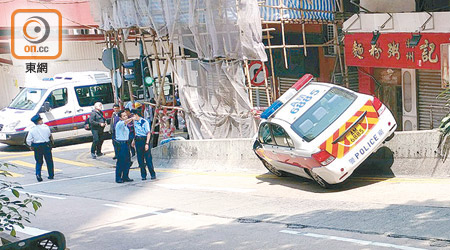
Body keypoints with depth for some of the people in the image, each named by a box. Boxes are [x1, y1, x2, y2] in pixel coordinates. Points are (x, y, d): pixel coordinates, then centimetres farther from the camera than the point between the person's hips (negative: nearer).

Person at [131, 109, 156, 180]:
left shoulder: (145, 122, -14)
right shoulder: (135, 122, 8)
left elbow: (148, 133, -14)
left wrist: (147, 143, -19)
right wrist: (134, 140, 17)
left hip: (144, 140, -6)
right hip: (137, 141, 6)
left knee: (148, 158, -3)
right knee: (140, 159, 7)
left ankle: (152, 174, 7)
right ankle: (143, 175, 14)